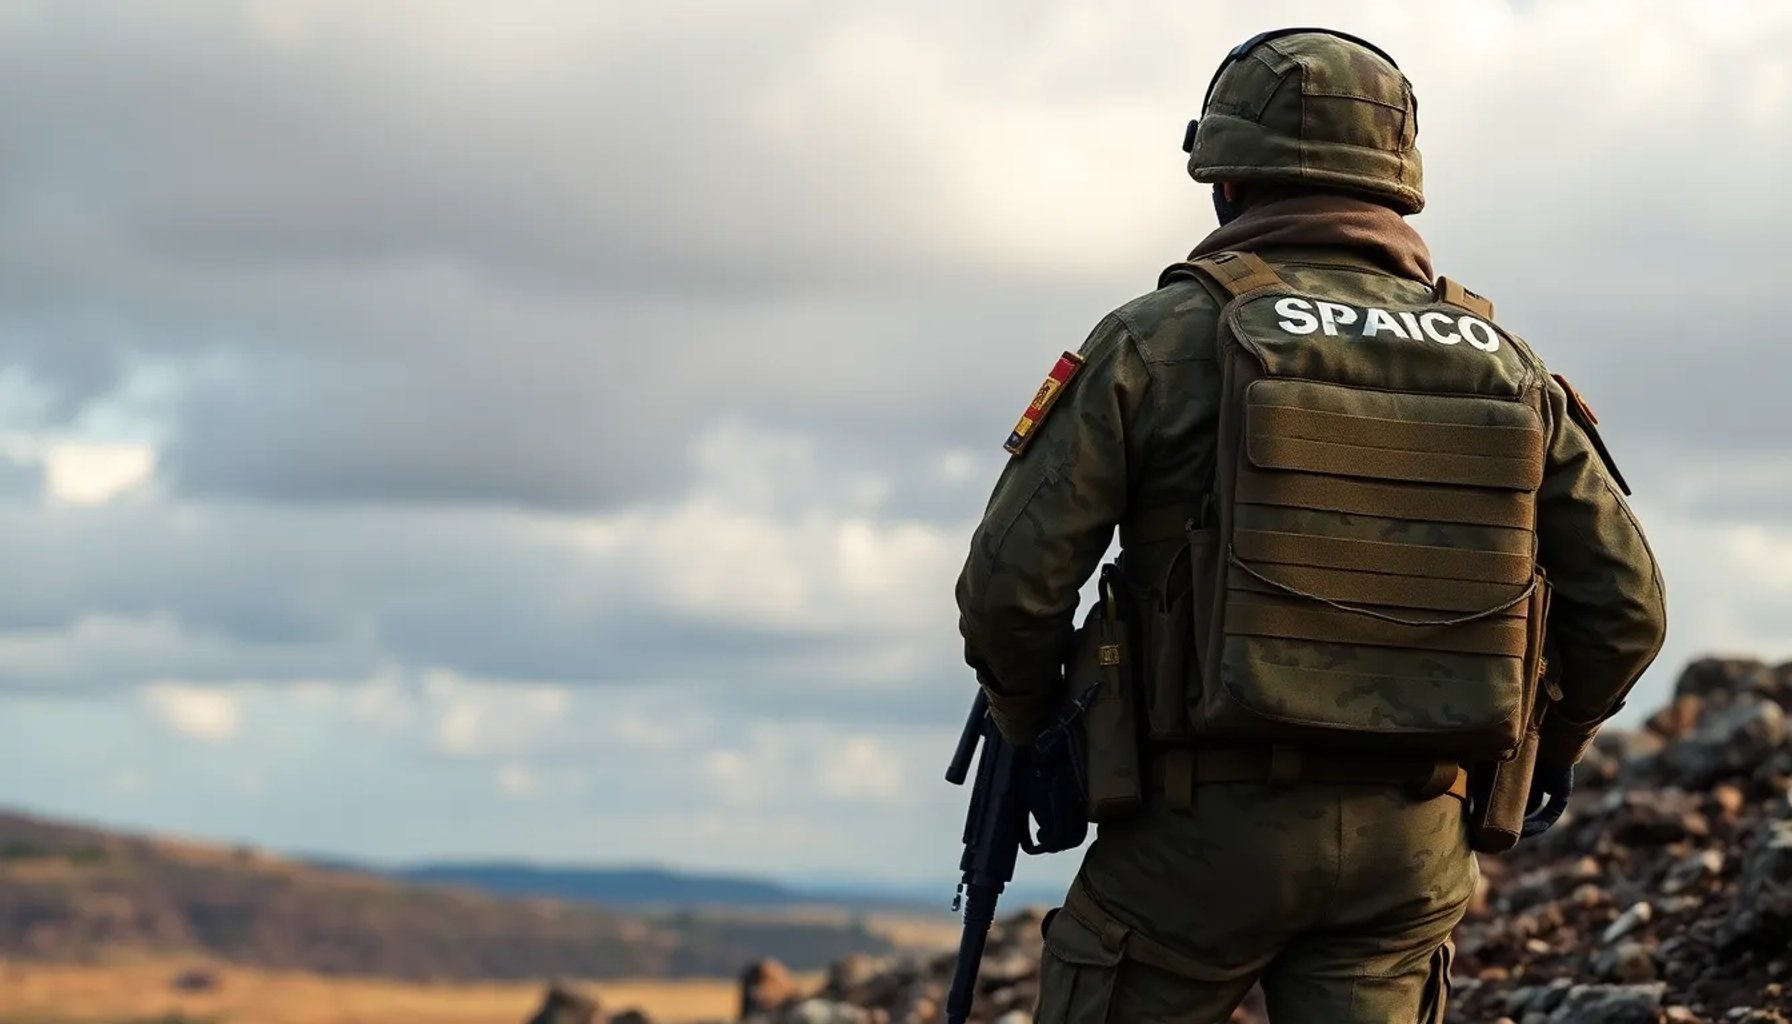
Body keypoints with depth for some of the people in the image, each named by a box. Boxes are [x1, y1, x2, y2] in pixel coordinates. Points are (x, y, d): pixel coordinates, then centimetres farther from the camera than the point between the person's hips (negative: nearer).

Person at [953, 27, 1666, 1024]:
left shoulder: (1162, 340, -5)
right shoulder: (1500, 362, 6)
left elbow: (1013, 580, -8)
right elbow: (1625, 603, 6)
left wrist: (1032, 728, 11)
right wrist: (1554, 738, 25)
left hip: (1206, 827, -3)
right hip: (1409, 842, 3)